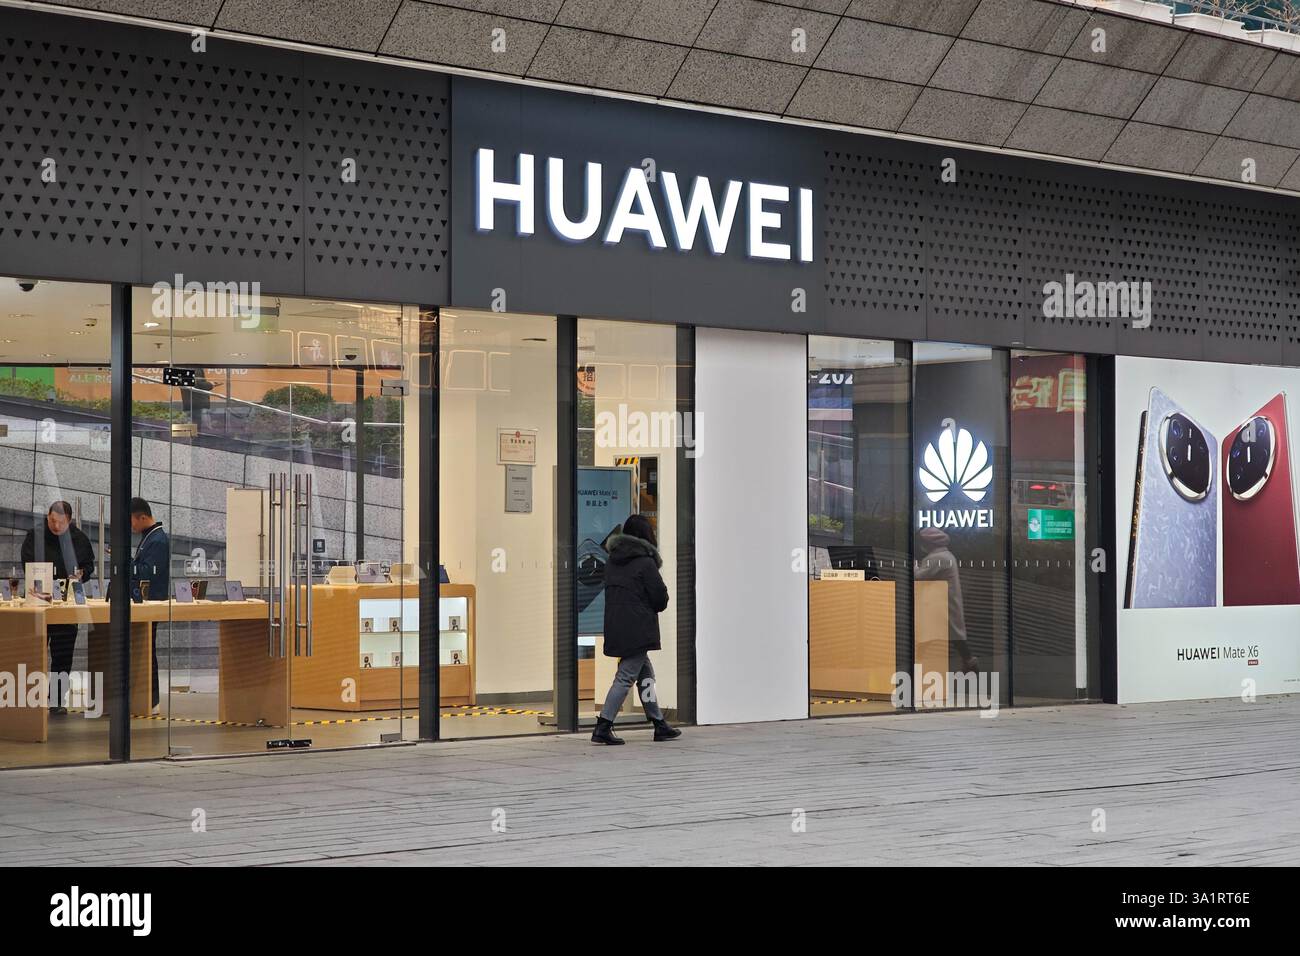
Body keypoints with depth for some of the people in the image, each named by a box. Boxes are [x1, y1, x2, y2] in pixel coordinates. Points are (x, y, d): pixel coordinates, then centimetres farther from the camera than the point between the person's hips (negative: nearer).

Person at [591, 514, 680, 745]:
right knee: (626, 677, -5)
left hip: (615, 628, 8)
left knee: (645, 674, 15)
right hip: (638, 630, -8)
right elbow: (661, 599, -8)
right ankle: (603, 727, -10)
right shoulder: (645, 563, -10)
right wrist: (655, 606, 12)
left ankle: (659, 724, 19)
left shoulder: (612, 563, 11)